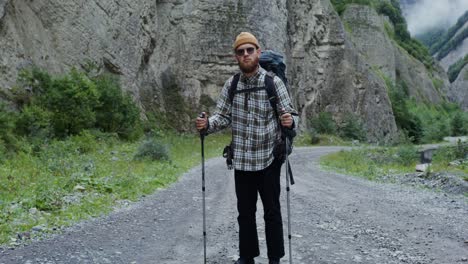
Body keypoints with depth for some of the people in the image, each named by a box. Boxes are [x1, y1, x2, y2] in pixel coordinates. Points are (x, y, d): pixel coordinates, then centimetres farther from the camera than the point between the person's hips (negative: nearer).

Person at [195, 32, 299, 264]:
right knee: (245, 212, 15)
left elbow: (290, 114, -9)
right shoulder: (231, 84, 1)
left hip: (268, 158, -3)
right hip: (241, 160, 3)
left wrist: (290, 122, -32)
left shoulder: (274, 83, -9)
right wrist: (207, 124, -17)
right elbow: (223, 116, 3)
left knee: (272, 212, 7)